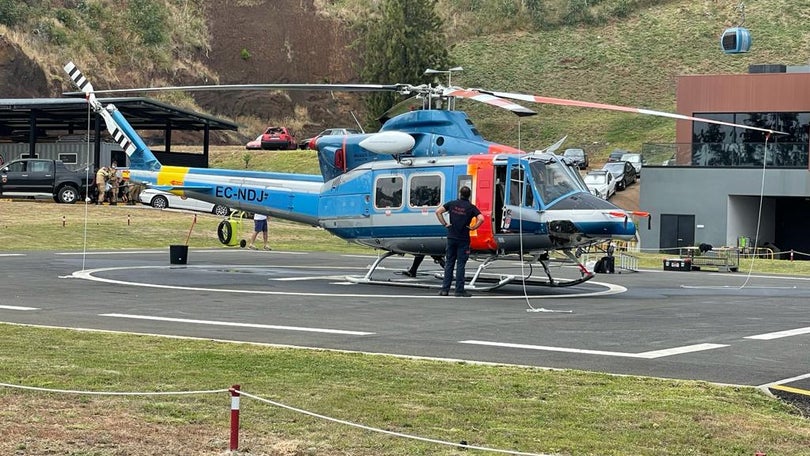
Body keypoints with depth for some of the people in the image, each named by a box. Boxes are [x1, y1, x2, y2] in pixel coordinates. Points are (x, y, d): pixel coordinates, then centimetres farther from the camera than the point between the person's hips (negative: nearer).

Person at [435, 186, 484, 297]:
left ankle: (445, 289, 7)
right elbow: (481, 218, -17)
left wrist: (444, 223, 2)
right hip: (463, 239, -2)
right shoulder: (471, 207, -5)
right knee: (460, 264, 1)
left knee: (449, 263, 9)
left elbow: (438, 211, -1)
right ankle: (459, 290, -1)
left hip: (451, 237, 2)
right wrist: (473, 227, -5)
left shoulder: (452, 204, 3)